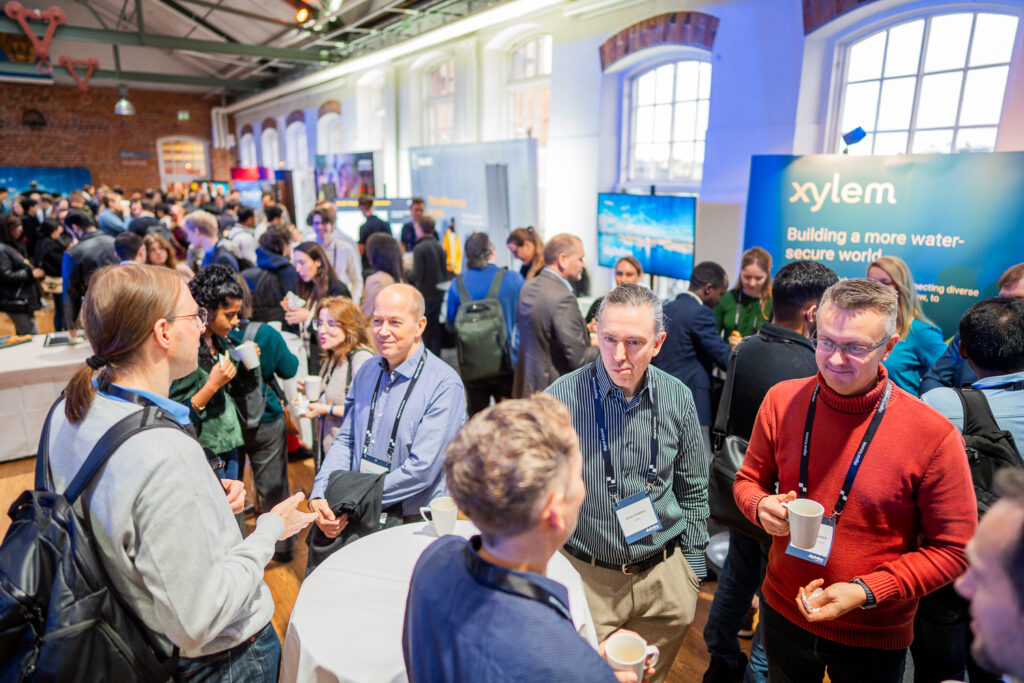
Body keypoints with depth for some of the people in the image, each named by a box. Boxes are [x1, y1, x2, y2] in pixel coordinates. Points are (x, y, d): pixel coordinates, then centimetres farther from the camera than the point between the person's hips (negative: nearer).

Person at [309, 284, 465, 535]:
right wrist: (319, 496, -6)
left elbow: (421, 469, -19)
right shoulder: (367, 372, 8)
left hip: (415, 524, -5)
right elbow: (345, 440, 9)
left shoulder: (445, 385, -14)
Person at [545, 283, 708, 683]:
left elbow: (693, 490, 7)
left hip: (664, 577, 3)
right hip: (587, 578, -2)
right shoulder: (561, 399, -16)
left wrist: (693, 566, 10)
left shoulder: (677, 398, -6)